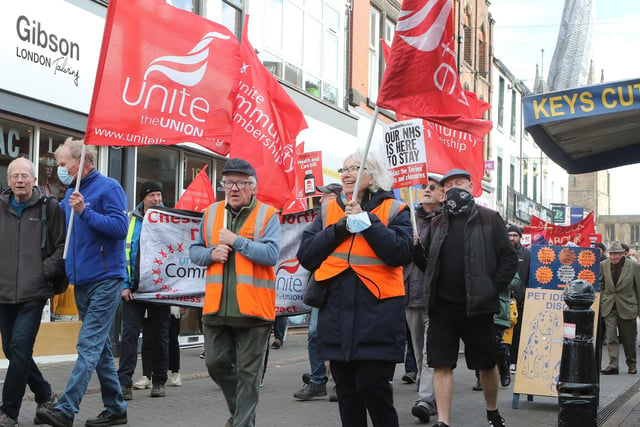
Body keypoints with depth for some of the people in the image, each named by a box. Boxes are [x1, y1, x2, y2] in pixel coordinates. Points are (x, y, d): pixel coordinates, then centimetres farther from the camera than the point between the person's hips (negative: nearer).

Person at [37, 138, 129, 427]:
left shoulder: (108, 188, -8)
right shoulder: (71, 194, 14)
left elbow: (120, 227, -18)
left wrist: (84, 212, -22)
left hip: (105, 280, -8)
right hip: (81, 281, 8)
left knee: (89, 345, -11)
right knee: (100, 346, 12)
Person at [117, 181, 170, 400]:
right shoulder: (129, 221, 4)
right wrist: (124, 285, -6)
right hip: (134, 289, -1)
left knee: (160, 336, 8)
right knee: (129, 334, -6)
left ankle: (159, 382, 19)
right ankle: (124, 383, -5)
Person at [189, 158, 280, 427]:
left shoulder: (267, 215, -3)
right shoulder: (211, 213, 11)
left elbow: (272, 254, -14)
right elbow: (195, 251, 16)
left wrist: (236, 241, -16)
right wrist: (211, 254, -5)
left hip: (253, 310, -5)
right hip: (216, 307, 5)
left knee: (248, 372, 1)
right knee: (216, 363, 12)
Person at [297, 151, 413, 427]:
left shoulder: (393, 210, 4)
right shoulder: (328, 211, 14)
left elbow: (400, 253, -12)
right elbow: (306, 255, 3)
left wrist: (366, 220, -14)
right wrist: (340, 227, -8)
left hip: (377, 314, -4)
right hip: (337, 314, 4)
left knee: (373, 386, -8)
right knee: (346, 391, 9)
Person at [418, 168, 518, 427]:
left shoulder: (489, 219, 0)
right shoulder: (437, 224, 11)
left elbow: (509, 259, -1)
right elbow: (427, 262, 13)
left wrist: (492, 289, -9)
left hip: (477, 306, -2)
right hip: (442, 306, 3)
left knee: (487, 364, 11)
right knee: (442, 365, -1)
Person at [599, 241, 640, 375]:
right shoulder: (603, 265, 0)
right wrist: (600, 302, 6)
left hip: (627, 307, -2)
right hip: (609, 307, 2)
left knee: (628, 338, 8)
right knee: (611, 338, -6)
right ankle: (613, 365, -4)